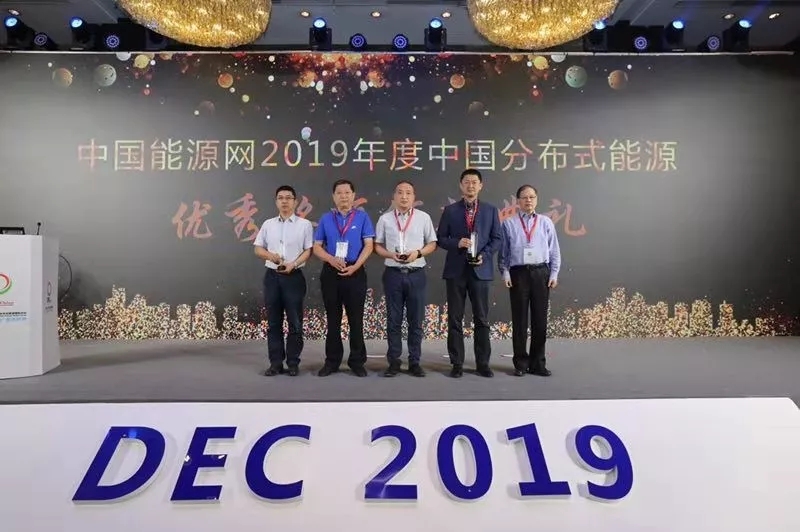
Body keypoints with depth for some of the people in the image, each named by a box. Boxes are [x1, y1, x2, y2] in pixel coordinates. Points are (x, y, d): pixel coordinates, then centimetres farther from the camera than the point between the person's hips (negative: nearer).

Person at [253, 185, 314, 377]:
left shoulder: (304, 224, 2)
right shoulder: (268, 224, 10)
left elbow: (308, 251, -2)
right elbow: (258, 248, 12)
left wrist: (293, 264, -16)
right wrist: (270, 255, -9)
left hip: (294, 276, -3)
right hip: (272, 276, 3)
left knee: (295, 322, 0)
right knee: (274, 321, 6)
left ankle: (293, 362, 9)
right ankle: (276, 362, 12)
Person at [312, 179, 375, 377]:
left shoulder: (362, 217, 3)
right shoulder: (326, 219, 9)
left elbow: (368, 245, -3)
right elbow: (317, 247, 6)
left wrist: (355, 266, -15)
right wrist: (332, 259, -12)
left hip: (355, 272, -2)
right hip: (331, 272, 2)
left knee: (356, 319, 4)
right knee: (333, 319, 9)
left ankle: (357, 361, 15)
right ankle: (332, 361, 19)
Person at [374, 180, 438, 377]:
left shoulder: (424, 217, 4)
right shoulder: (385, 219, 5)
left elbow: (432, 244, 7)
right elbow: (377, 246, 8)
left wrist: (418, 253, -11)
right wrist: (391, 254, -11)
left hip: (416, 274, 0)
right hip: (393, 273, 0)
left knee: (416, 320, 5)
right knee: (393, 320, 6)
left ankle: (414, 361, 15)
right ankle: (394, 361, 14)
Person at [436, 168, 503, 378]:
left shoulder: (491, 210, 8)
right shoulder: (450, 210, 6)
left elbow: (497, 238, 5)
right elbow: (441, 238, 4)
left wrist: (484, 255, -10)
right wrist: (457, 243, -14)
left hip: (480, 270, 0)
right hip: (456, 269, 0)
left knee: (481, 319, 5)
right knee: (455, 319, 3)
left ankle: (483, 363, 14)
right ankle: (457, 363, 11)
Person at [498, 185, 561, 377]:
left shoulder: (546, 222, 9)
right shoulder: (509, 223, 6)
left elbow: (554, 250, 8)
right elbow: (503, 252, 5)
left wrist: (554, 274, 1)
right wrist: (505, 273, -4)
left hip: (541, 272, 1)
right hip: (518, 273, -1)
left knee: (540, 319, 5)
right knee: (519, 319, 3)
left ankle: (538, 363, 16)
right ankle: (521, 363, 14)